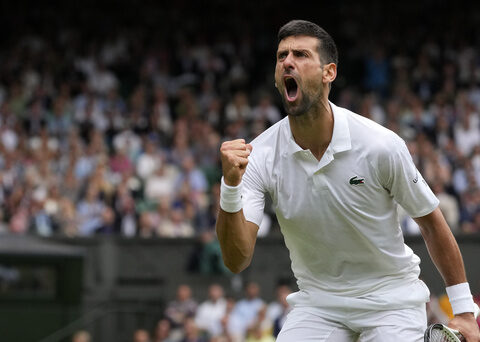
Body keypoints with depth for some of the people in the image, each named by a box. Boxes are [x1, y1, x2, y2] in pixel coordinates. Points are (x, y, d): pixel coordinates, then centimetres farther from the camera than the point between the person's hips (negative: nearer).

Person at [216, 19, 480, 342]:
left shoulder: (381, 145, -18)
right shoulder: (259, 155, -13)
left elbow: (431, 222, -4)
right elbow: (237, 260, -18)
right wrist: (230, 185, -35)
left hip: (391, 299, -2)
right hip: (317, 300, 2)